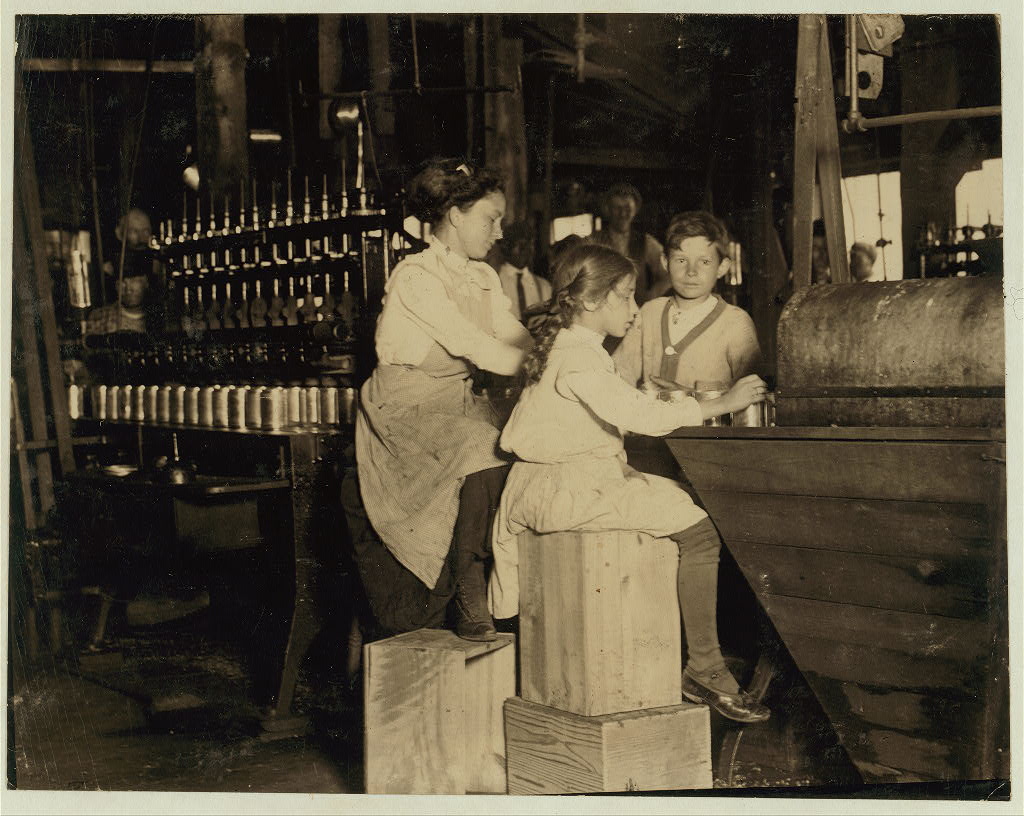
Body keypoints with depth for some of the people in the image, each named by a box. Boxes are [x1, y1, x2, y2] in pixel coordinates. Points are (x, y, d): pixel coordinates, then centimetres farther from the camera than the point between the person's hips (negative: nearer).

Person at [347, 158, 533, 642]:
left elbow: (519, 341, 3)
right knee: (488, 450, -31)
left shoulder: (484, 278, 10)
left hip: (456, 410, 7)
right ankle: (470, 603, -20)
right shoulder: (415, 278, -16)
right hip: (404, 414, -7)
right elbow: (475, 348, -24)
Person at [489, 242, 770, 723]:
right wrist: (721, 404, -23)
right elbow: (638, 414, -27)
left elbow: (625, 410, 22)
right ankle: (704, 670, -11)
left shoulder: (573, 348, 18)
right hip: (566, 491, -11)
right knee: (699, 529, -16)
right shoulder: (578, 358, -17)